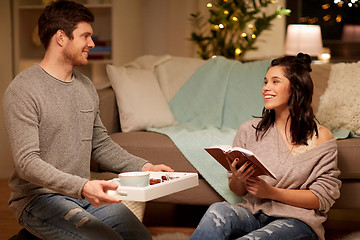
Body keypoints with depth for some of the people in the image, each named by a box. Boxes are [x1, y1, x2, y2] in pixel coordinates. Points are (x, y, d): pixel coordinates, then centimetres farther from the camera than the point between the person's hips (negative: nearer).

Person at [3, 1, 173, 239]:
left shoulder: (86, 86, 11)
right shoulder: (22, 91, -14)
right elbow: (27, 162, -22)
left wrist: (144, 166, 3)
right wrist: (82, 187, -35)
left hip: (85, 193, 7)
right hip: (40, 199, -7)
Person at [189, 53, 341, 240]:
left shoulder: (320, 137, 0)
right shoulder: (249, 130, 8)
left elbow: (323, 198, -4)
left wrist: (271, 192, -15)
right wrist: (238, 179, -12)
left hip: (297, 220, -3)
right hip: (252, 213, 3)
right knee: (218, 210, -32)